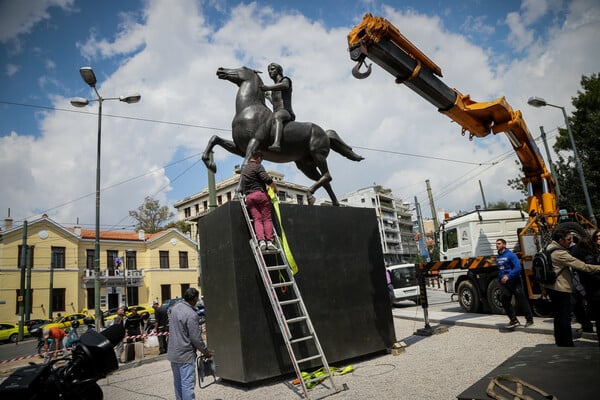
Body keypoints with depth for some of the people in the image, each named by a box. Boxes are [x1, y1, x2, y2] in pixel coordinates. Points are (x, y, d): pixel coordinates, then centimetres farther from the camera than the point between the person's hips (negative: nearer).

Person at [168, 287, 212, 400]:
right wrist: (205, 351, -4)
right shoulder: (192, 315, -23)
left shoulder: (175, 308, 2)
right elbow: (196, 338, -19)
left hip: (173, 352, 9)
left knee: (178, 382, 19)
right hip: (185, 355, -9)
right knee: (188, 384, -3)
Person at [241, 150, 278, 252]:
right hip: (260, 194, -5)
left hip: (249, 197, 5)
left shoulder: (244, 169, 23)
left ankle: (261, 240, -20)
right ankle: (269, 241, -12)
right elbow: (267, 179, -13)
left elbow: (243, 186, 28)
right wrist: (275, 188, -1)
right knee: (267, 218, -4)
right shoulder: (258, 166, -1)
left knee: (257, 219, -3)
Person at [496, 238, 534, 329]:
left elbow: (518, 268, -20)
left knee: (522, 301, 4)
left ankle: (529, 319, 21)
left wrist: (508, 276, -27)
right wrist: (500, 279, 16)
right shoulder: (497, 257, 8)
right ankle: (514, 320, 9)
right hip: (504, 283, 6)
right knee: (504, 300, -1)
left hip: (514, 281, -6)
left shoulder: (511, 255, -12)